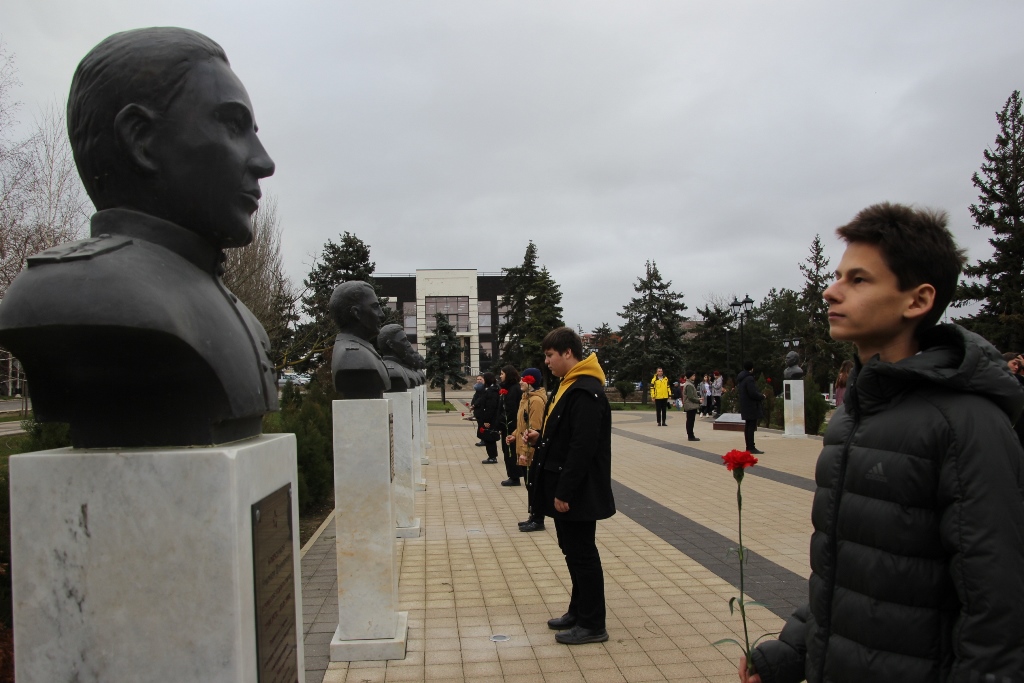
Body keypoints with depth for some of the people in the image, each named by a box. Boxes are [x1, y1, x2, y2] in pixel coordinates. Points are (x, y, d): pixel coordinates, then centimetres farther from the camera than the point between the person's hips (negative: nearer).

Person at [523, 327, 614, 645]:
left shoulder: (586, 392, -21)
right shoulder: (568, 386, 12)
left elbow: (583, 447, -25)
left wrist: (564, 492, -23)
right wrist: (540, 438, 4)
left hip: (578, 493, -10)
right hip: (564, 488, 10)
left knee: (582, 554, 0)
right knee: (573, 551, 19)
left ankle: (593, 625, 13)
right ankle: (578, 610, 32)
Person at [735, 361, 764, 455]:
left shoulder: (740, 379, 13)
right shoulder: (749, 378, -17)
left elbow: (738, 394, 19)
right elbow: (753, 393, -24)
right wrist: (762, 397, -7)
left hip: (745, 407, 10)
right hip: (751, 407, -10)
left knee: (748, 427, 14)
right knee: (751, 427, -8)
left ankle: (749, 447, 20)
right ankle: (751, 448, -8)